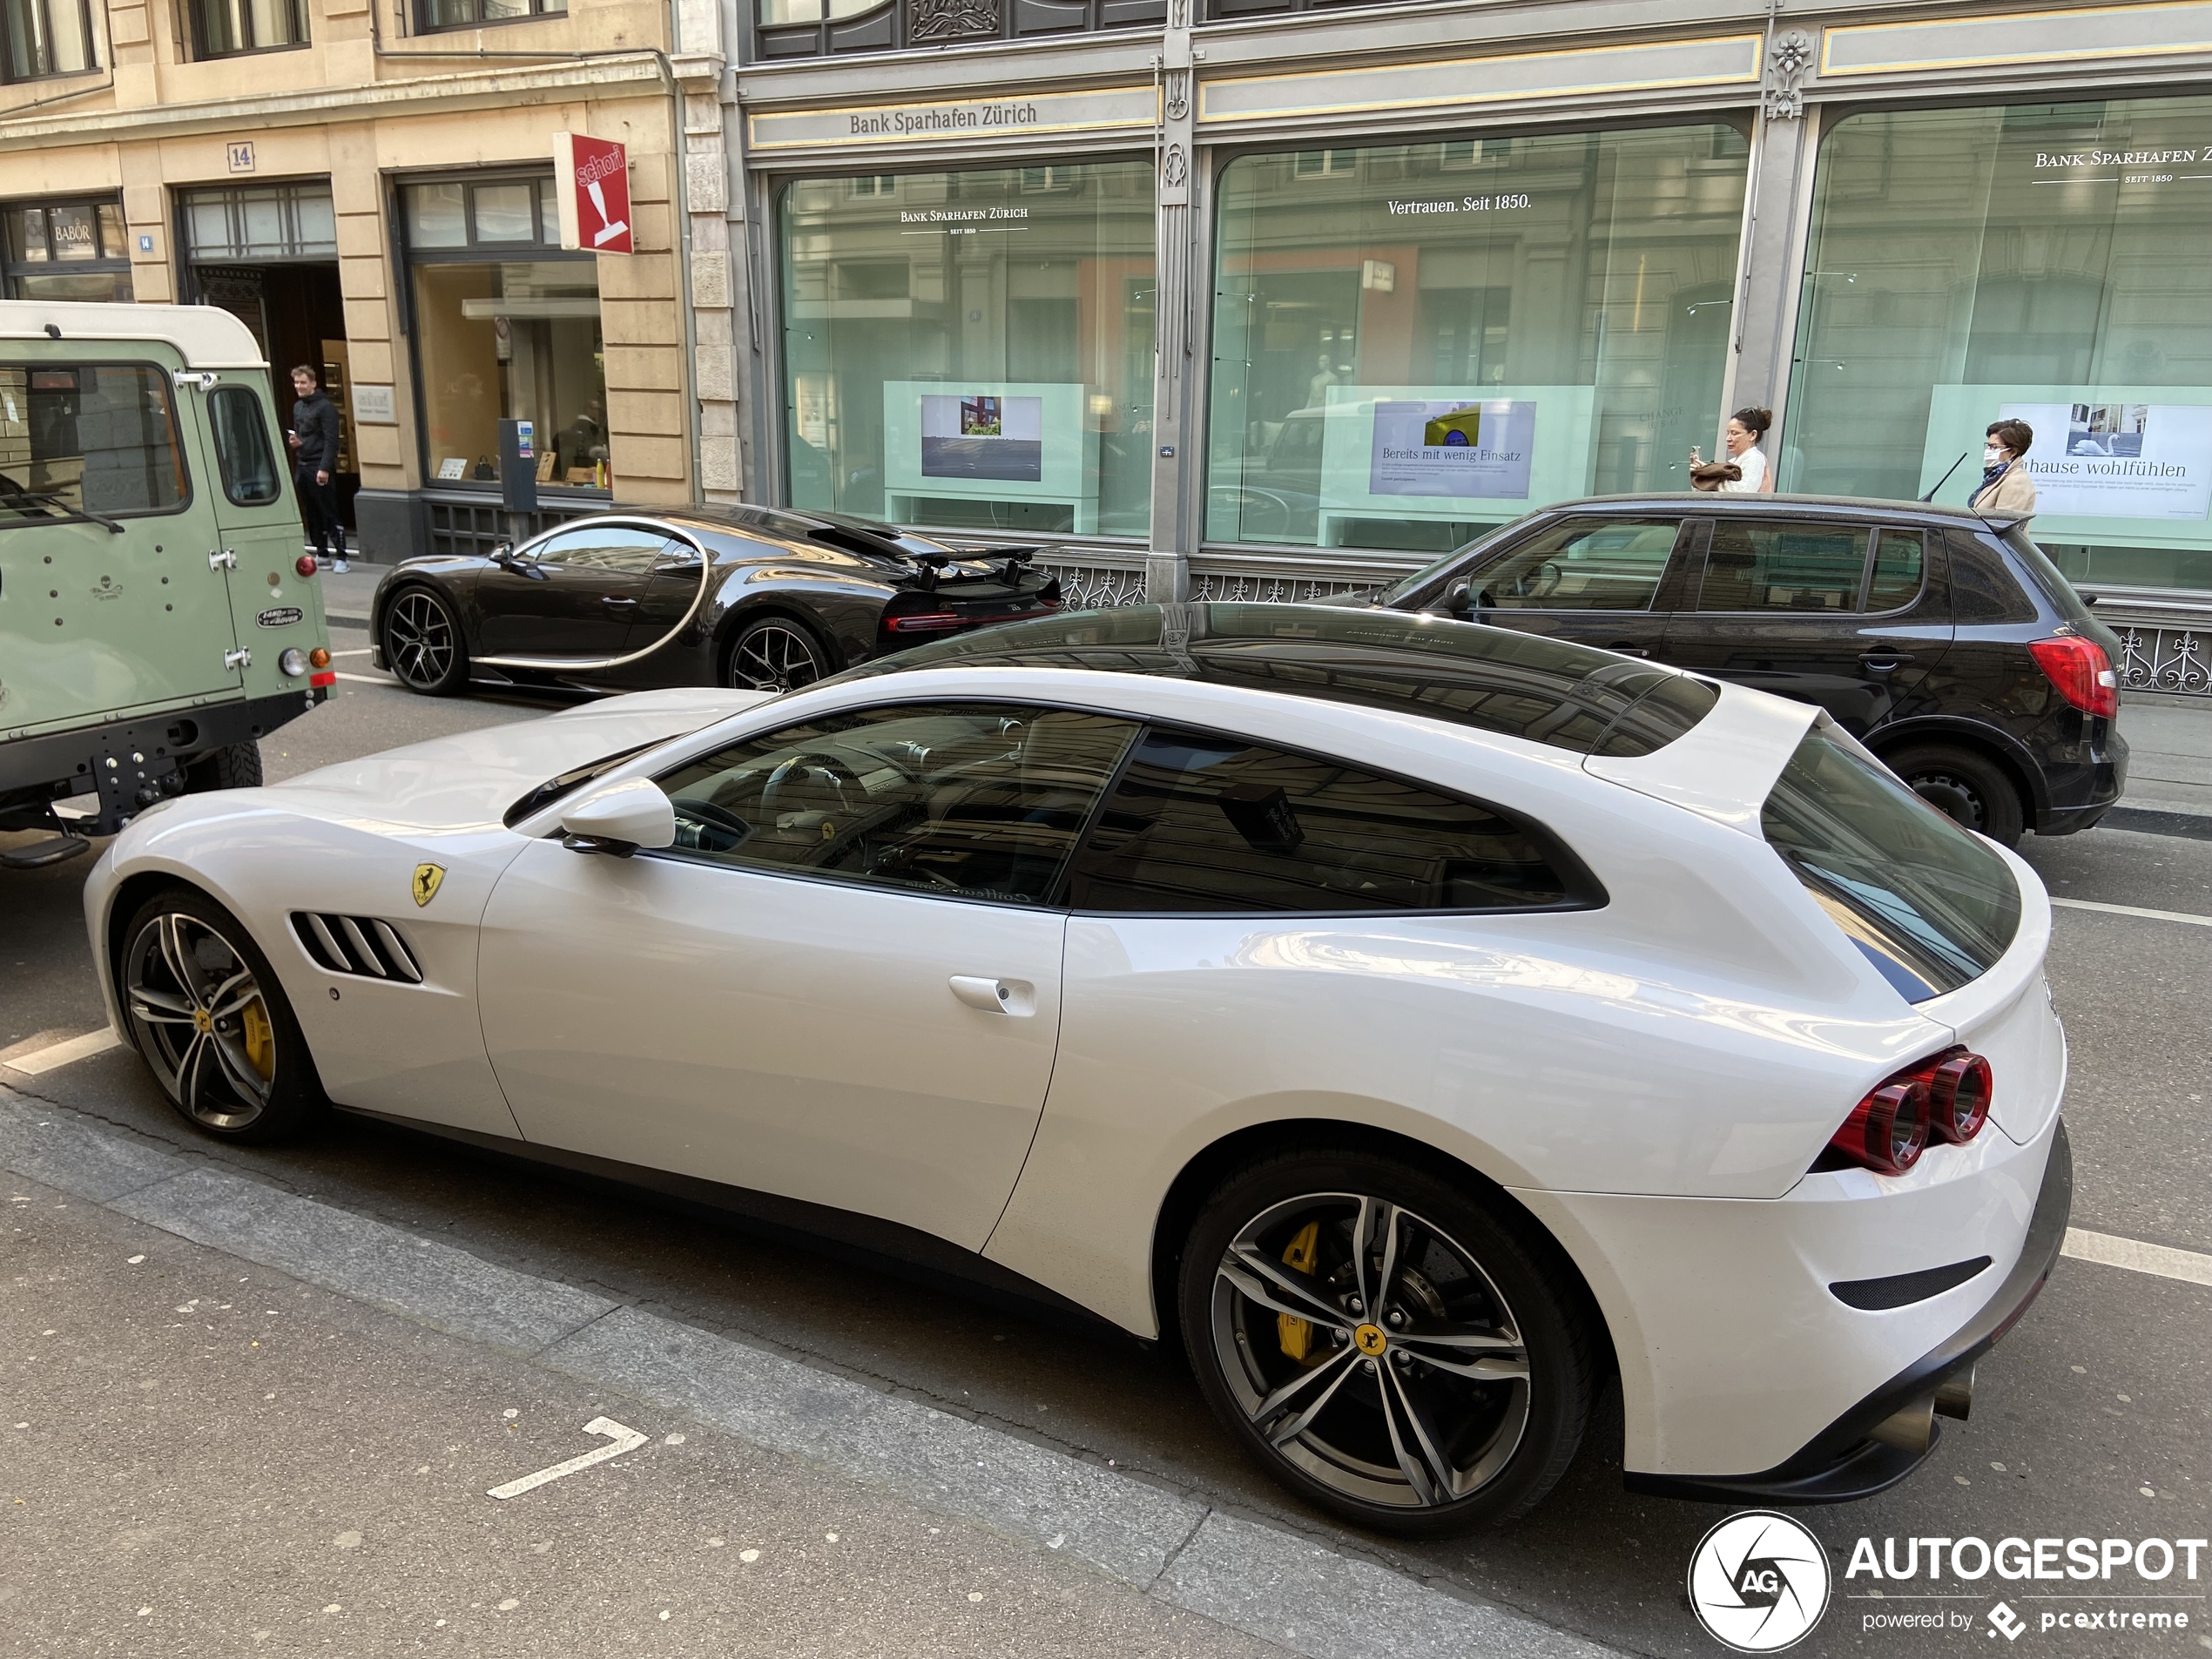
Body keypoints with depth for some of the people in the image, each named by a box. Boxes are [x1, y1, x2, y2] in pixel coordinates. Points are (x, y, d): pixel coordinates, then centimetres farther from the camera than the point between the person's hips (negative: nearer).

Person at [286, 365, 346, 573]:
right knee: (312, 514, 10)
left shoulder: (325, 407, -8)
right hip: (301, 466, 8)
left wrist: (325, 468, -21)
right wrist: (293, 440, 3)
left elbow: (331, 440, -14)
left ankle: (341, 557, -9)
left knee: (330, 514, -9)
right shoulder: (297, 407, 17)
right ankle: (322, 553, 16)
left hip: (319, 468, -8)